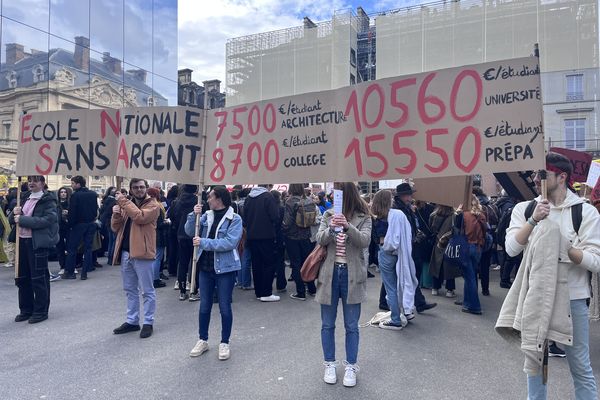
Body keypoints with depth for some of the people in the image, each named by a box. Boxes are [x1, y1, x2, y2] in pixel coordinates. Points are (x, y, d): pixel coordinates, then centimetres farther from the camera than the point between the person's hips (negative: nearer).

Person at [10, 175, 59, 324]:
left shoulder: (48, 201, -6)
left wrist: (22, 219, -19)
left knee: (39, 278, 0)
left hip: (37, 243, -7)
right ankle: (26, 309, 26)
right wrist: (14, 213, -5)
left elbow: (47, 220, -19)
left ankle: (41, 311, 12)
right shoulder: (25, 198, 15)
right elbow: (12, 218, 17)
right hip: (22, 241, 7)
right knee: (22, 277, 13)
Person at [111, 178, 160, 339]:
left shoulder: (152, 205, -4)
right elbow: (116, 228, 13)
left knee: (147, 290, 2)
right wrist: (116, 214, -6)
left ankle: (148, 323, 11)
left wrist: (123, 201, -15)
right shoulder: (127, 204, 15)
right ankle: (132, 321, 27)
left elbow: (139, 217, -24)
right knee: (130, 290, 16)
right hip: (125, 253, 7)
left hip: (142, 253, -7)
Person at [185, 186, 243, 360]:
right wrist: (194, 215, -16)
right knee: (204, 306, 15)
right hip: (205, 267, 5)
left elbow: (230, 242, -23)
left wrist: (204, 242, -24)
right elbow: (190, 232, 0)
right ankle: (203, 340, 31)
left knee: (224, 307, 6)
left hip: (225, 268, -5)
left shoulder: (235, 219, -12)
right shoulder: (207, 215, 3)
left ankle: (224, 343, 23)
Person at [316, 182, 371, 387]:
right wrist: (331, 227, -32)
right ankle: (330, 364, 28)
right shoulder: (328, 215, 2)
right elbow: (320, 239, -11)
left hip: (352, 275, -2)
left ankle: (351, 366, 25)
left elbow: (364, 241, -18)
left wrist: (348, 226, -35)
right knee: (327, 324, 12)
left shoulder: (363, 217, -3)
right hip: (329, 273, 2)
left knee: (351, 326, 9)